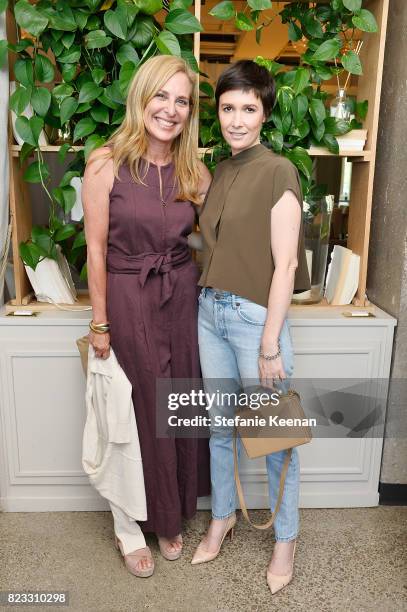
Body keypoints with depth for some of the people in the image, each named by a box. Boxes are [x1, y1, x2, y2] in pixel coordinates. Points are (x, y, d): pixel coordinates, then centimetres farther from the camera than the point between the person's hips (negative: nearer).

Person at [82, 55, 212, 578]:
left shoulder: (193, 170, 3)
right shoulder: (106, 163, -9)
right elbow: (96, 249, -9)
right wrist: (99, 323, -9)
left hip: (181, 296, 4)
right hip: (127, 299, -4)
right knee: (134, 412, 8)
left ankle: (169, 516, 38)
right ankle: (130, 528, 32)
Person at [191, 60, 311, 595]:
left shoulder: (278, 172, -10)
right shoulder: (219, 174, 11)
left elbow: (285, 265, -15)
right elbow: (216, 250, 13)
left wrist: (270, 345, -16)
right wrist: (208, 301, 9)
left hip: (255, 315, -6)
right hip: (210, 311, 7)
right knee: (221, 425, 18)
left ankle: (286, 537, 31)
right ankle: (223, 517, 39)